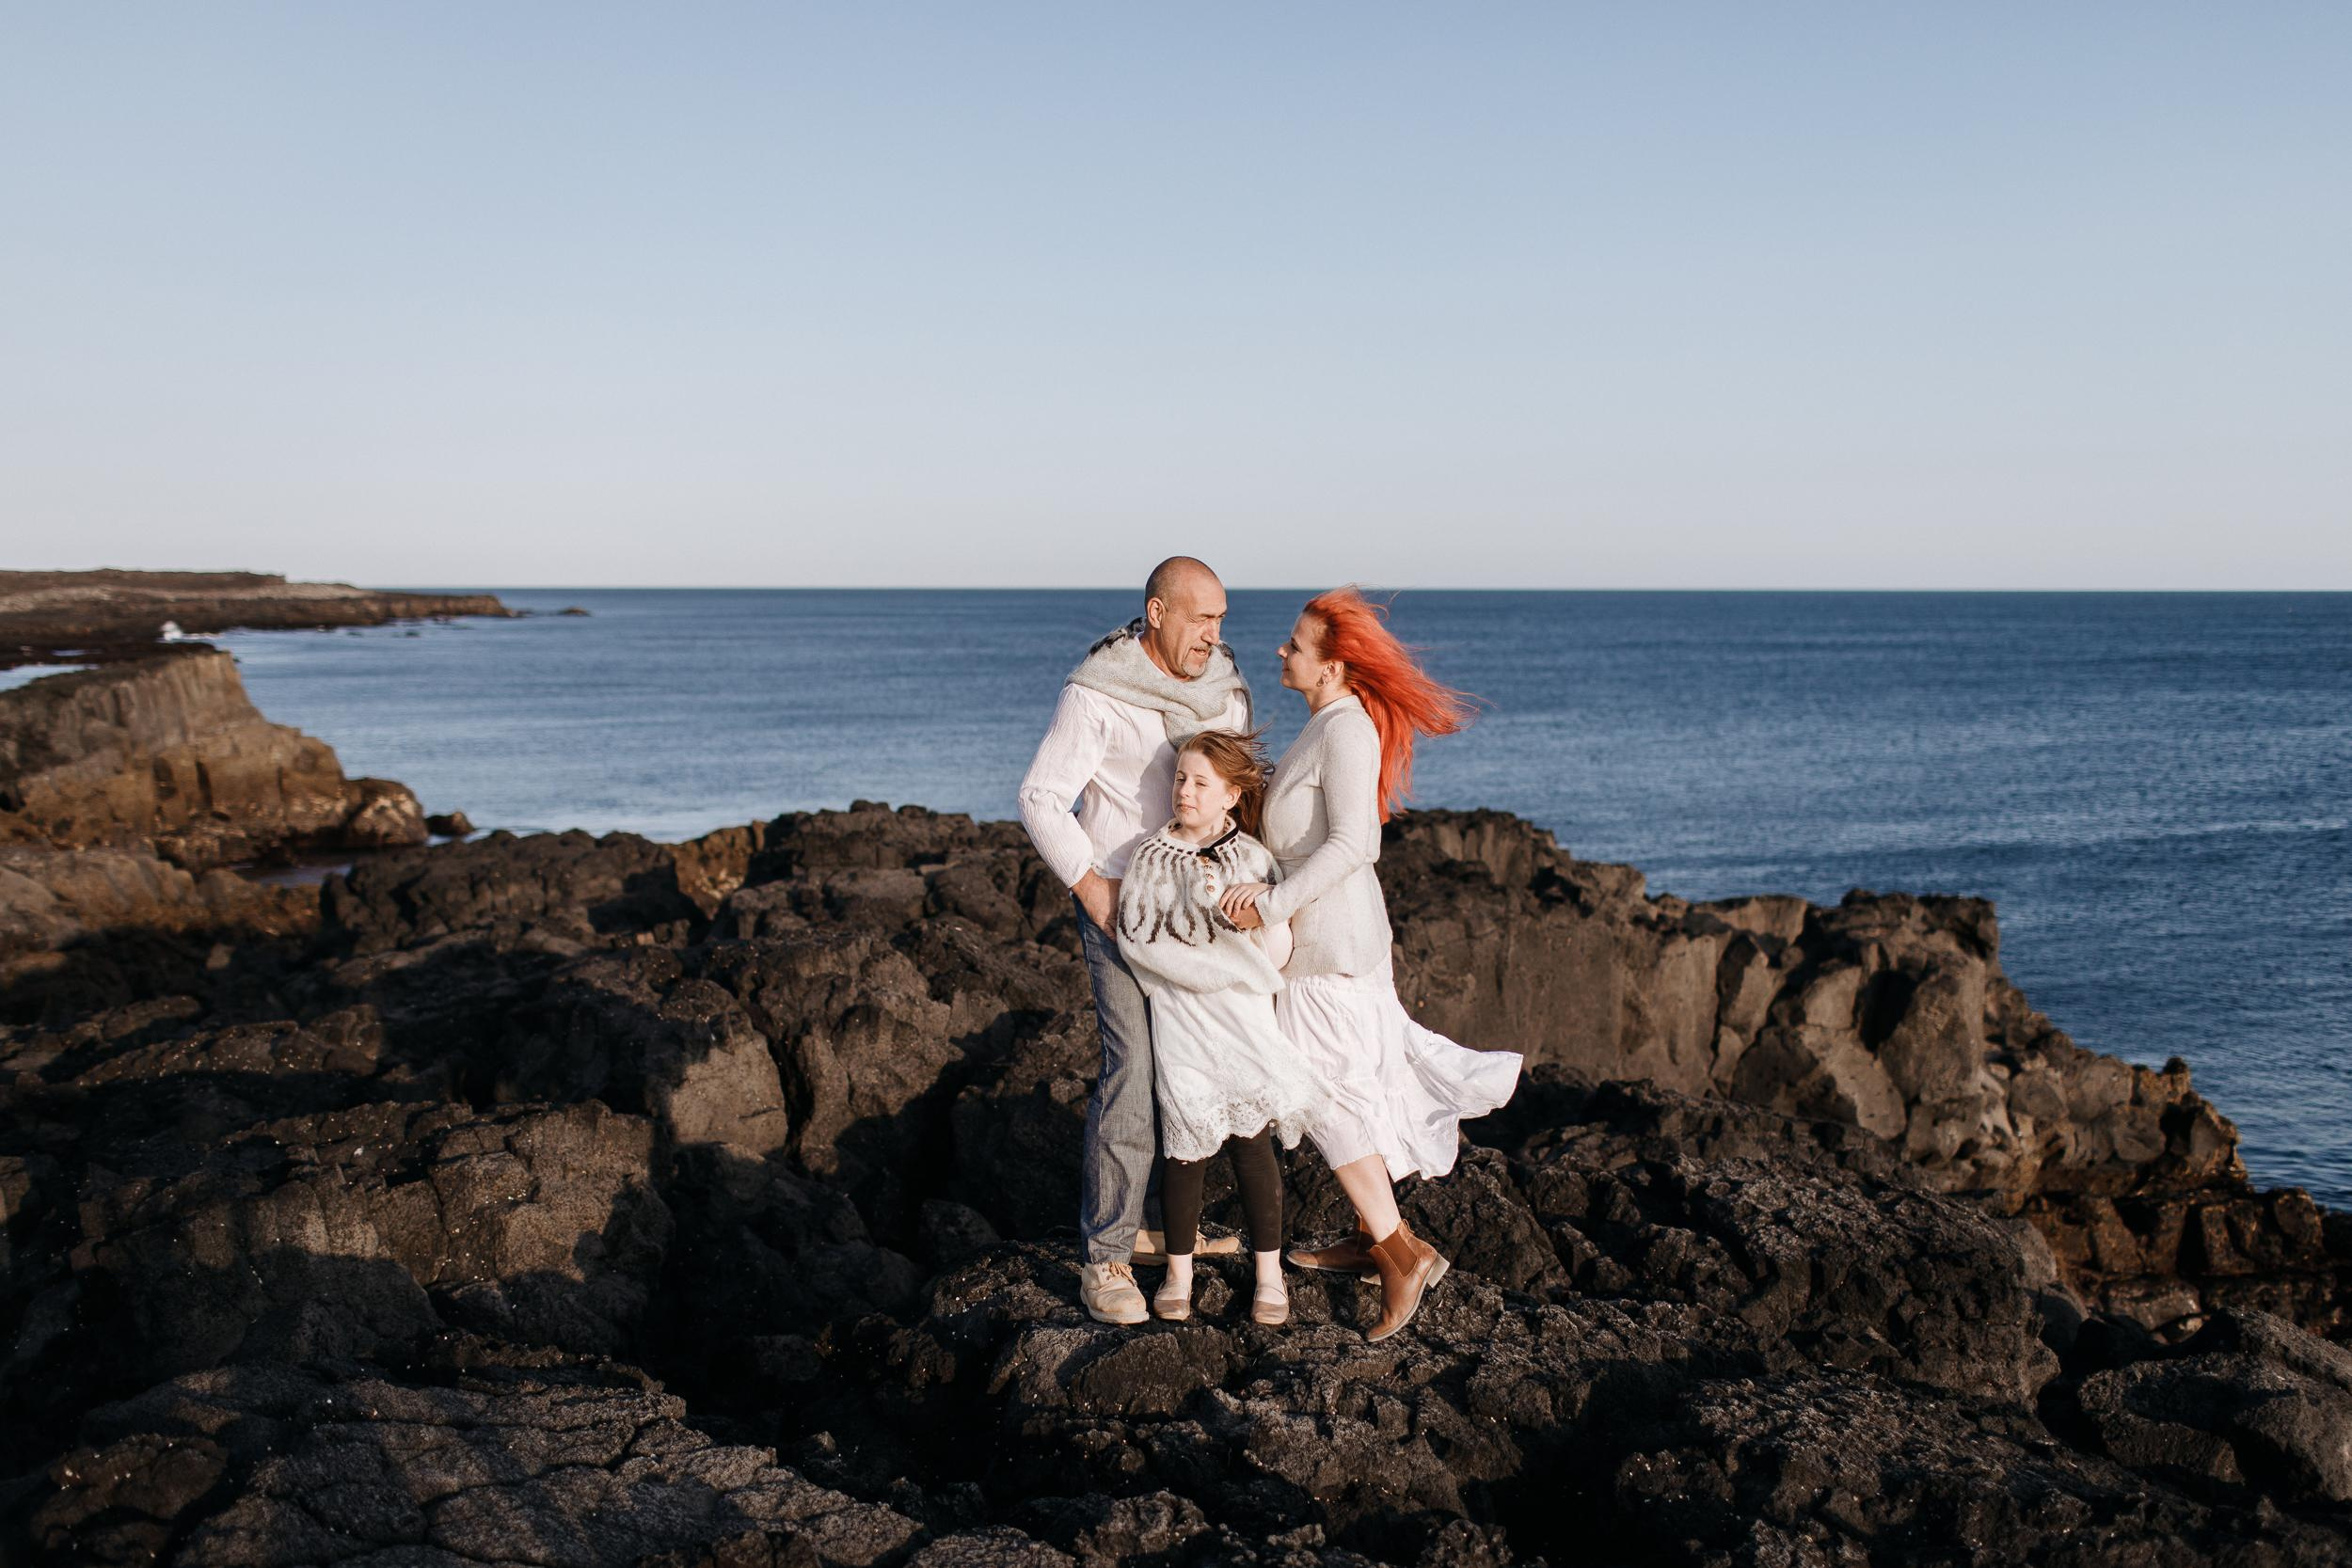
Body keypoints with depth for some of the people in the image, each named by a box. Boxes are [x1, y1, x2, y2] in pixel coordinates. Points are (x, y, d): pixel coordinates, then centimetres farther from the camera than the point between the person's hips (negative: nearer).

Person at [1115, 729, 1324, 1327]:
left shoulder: (1253, 858, 1)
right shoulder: (1151, 856, 2)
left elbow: (1276, 952, -4)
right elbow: (1136, 939, -7)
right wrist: (1193, 909, -15)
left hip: (1244, 1016, 0)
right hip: (1180, 1024, 0)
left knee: (1252, 1142, 0)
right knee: (1185, 1146, 2)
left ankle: (1269, 1274, 12)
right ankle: (1179, 1273, 17)